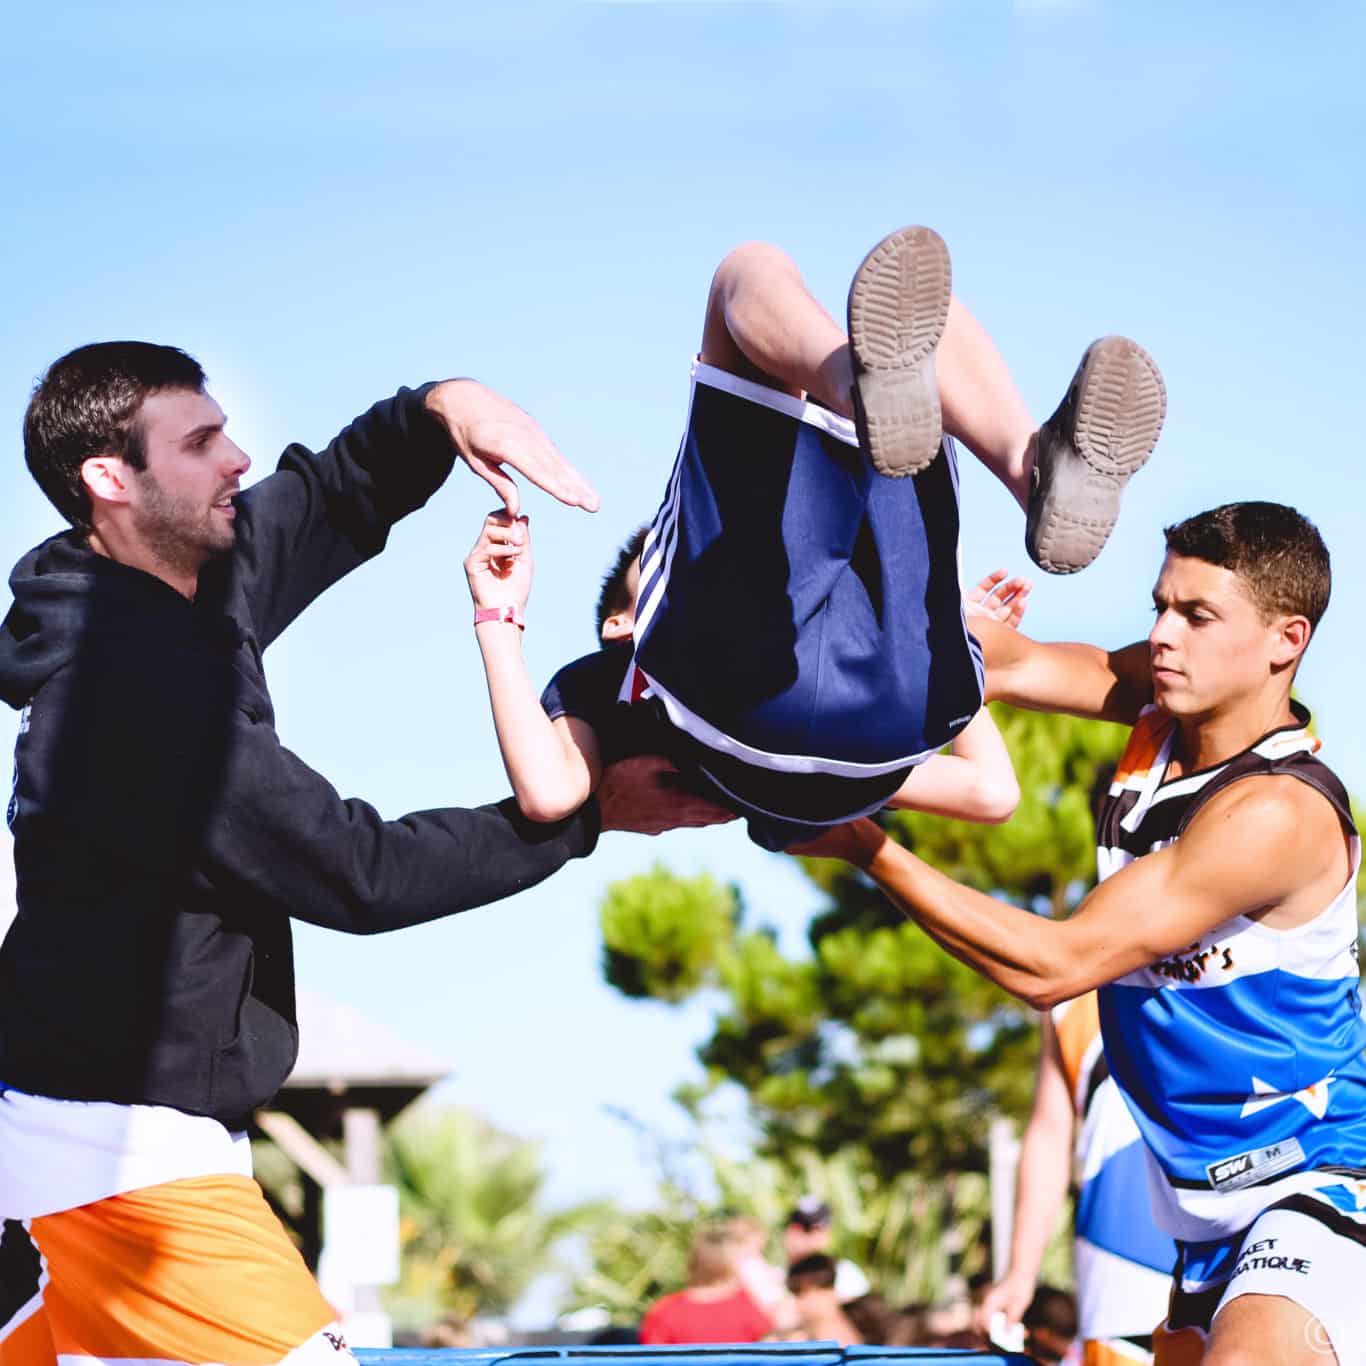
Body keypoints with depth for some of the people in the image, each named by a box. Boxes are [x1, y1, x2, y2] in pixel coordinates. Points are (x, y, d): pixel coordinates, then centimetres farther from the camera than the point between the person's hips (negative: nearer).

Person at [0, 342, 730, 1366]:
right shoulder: (139, 675, -21)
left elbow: (341, 493, 21)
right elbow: (356, 874, -19)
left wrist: (441, 408, -1)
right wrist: (587, 815, -12)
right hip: (129, 1152, -10)